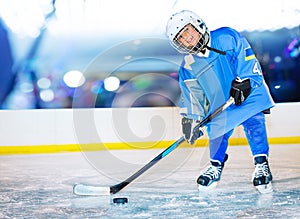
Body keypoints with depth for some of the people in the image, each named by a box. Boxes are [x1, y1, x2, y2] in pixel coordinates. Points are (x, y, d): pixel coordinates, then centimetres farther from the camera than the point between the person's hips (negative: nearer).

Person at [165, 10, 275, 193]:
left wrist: (242, 83, -23)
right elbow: (192, 96, 4)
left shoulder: (227, 38, -13)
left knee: (254, 125, -19)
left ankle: (261, 165, -9)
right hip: (220, 106, 4)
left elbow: (247, 58, -14)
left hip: (249, 93, -4)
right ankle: (216, 166, 25)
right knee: (217, 131, 1)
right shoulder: (188, 68, -2)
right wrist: (191, 120, -2)